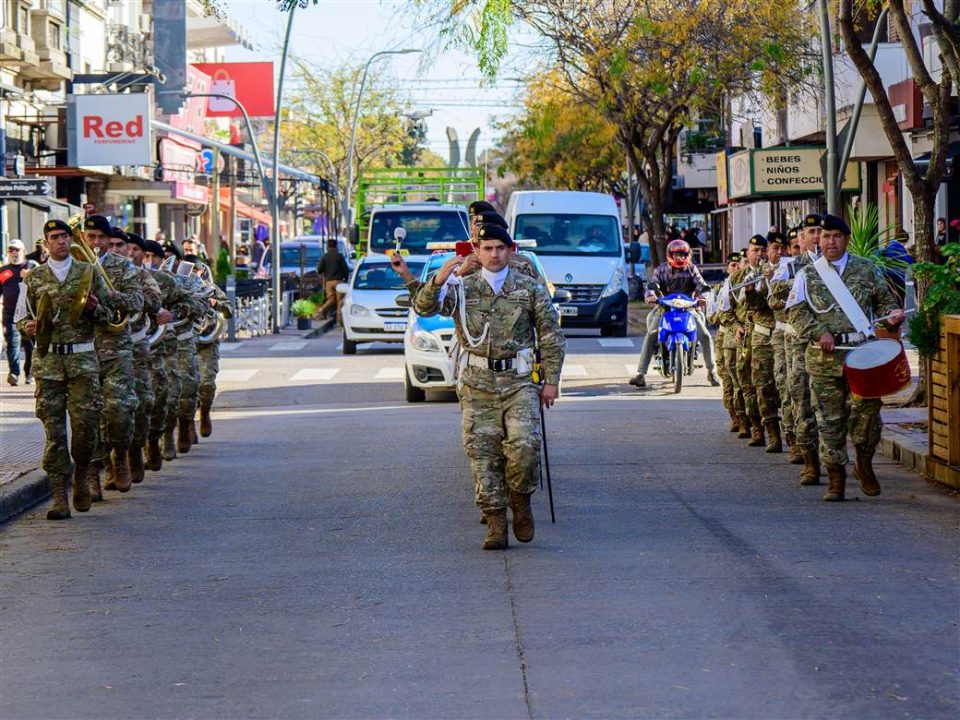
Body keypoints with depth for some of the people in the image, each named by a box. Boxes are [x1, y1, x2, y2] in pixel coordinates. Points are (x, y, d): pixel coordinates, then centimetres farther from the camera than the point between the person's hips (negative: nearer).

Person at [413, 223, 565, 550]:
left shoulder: (530, 289, 8)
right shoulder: (461, 288, 8)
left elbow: (552, 336, 10)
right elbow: (424, 307, -6)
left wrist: (551, 381, 3)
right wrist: (439, 280, -25)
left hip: (518, 380, -1)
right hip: (477, 384, 1)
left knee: (524, 444, -18)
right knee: (483, 452, -1)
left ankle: (520, 501, 7)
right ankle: (495, 522, 6)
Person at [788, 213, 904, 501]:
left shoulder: (866, 269, 11)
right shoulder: (807, 275, 9)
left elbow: (884, 300, 16)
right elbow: (796, 312, 3)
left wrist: (890, 315, -6)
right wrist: (819, 333, -12)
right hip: (824, 358, 0)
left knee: (867, 409, -5)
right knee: (830, 419, 0)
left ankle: (864, 465, 18)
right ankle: (836, 479, 8)